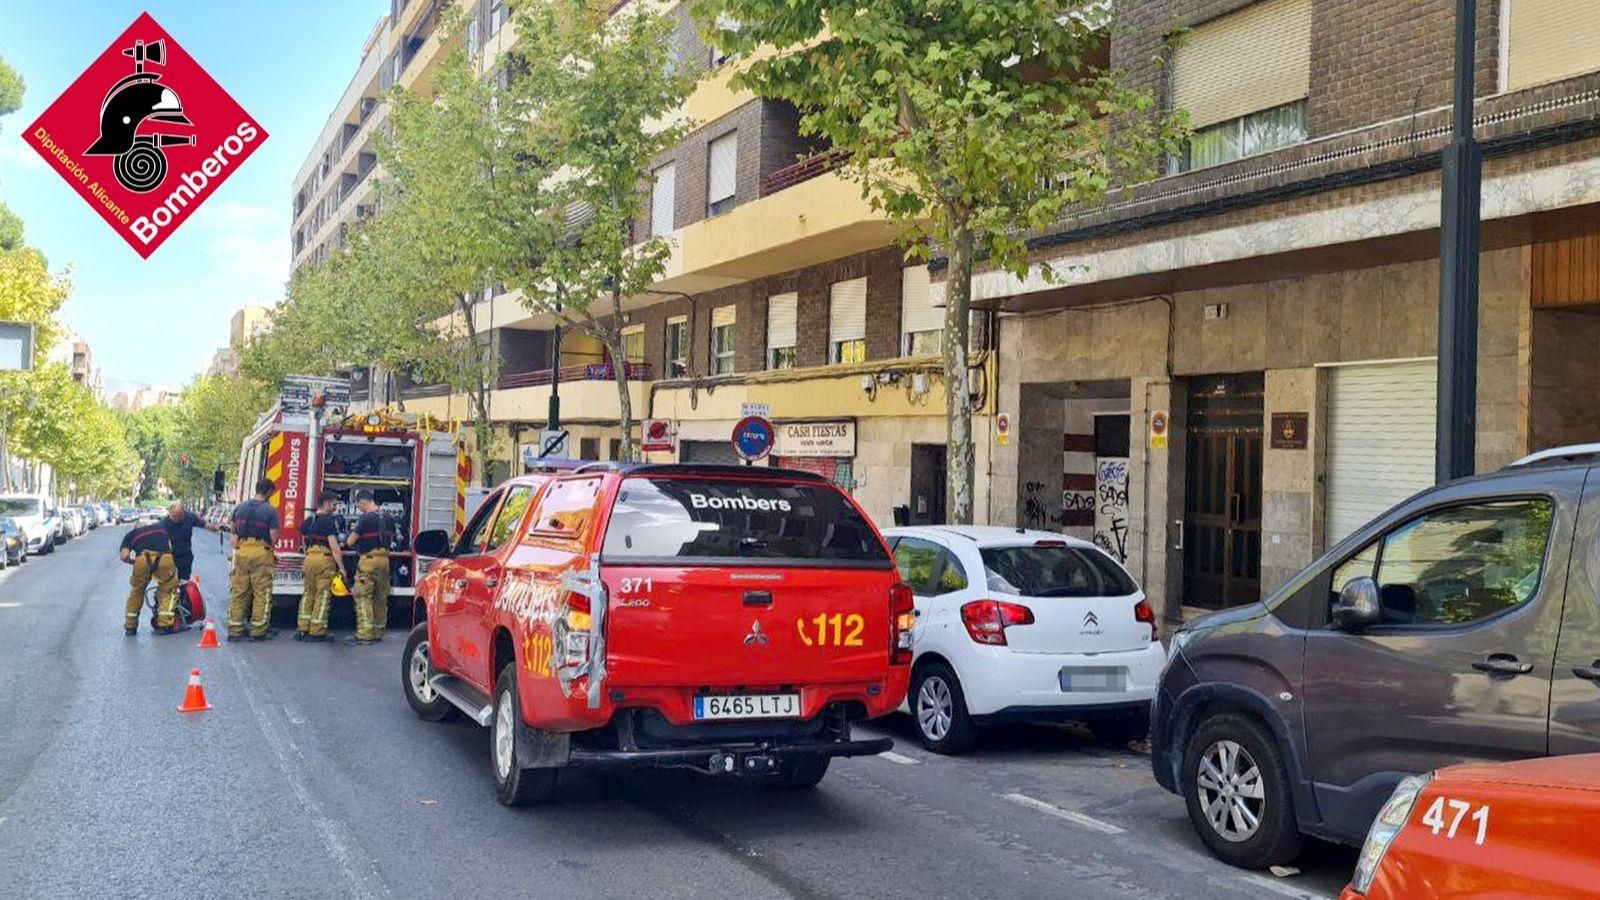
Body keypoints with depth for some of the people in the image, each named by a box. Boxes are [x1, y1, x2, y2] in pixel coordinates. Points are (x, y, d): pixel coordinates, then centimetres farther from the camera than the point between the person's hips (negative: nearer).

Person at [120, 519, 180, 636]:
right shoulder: (161, 527, 37)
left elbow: (124, 555, 13)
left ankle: (130, 627, 29)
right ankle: (165, 624, 6)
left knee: (136, 592, 23)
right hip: (164, 559, 0)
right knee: (168, 591, 18)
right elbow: (170, 547, 27)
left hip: (143, 559, 0)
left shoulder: (131, 534, 30)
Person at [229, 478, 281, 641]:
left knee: (239, 592, 9)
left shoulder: (240, 508, 9)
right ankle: (258, 631, 2)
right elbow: (274, 539, -8)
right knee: (262, 594, 2)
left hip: (242, 551, 5)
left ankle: (235, 629, 11)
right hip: (261, 553, -5)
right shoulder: (270, 511, -7)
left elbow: (234, 531, 19)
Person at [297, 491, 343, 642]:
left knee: (308, 594, 14)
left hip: (309, 559, 7)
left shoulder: (307, 522, 15)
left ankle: (302, 628, 12)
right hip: (325, 559, -7)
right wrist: (341, 567, -14)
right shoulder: (329, 521, -9)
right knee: (322, 596, -2)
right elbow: (334, 547, -15)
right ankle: (316, 631, -1)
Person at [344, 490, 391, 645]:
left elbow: (350, 542, -11)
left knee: (363, 597, -4)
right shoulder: (387, 518, 8)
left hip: (368, 559, -7)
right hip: (384, 559, 7)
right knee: (381, 597, 12)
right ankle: (378, 632, 19)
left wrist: (346, 540, 11)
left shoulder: (365, 519, -13)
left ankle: (365, 634, -8)